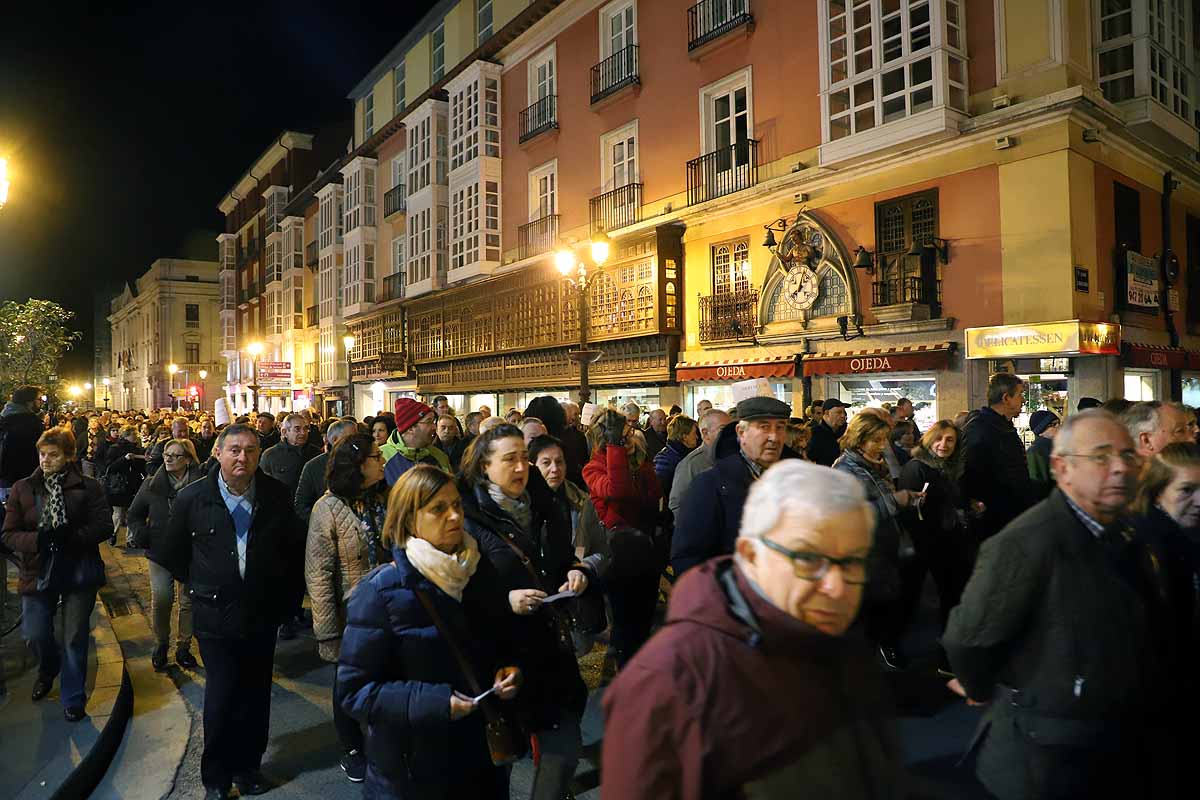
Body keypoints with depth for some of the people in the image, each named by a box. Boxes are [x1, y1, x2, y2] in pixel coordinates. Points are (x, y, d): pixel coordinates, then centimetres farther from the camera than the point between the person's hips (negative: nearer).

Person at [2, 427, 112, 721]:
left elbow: (105, 526, -9)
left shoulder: (88, 487, -5)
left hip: (79, 572, -2)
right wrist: (37, 540, -20)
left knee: (75, 638, 5)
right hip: (37, 573, 2)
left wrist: (70, 537, -23)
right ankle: (48, 669, 41)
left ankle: (73, 698, 24)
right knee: (34, 634, 5)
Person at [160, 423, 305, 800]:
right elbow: (173, 554, 8)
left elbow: (295, 549, 8)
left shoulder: (276, 495, -4)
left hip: (263, 614, 2)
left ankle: (248, 766, 31)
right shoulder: (192, 497, -6)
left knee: (255, 696, 12)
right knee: (221, 695, 3)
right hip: (216, 616, -1)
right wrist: (201, 586, 8)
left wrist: (288, 596, 7)